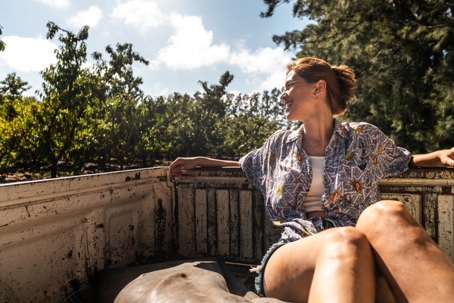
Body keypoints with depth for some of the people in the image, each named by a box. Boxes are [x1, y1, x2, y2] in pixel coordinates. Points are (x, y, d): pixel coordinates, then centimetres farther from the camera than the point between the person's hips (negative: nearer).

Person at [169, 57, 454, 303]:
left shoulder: (365, 137, 15)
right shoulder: (279, 144, 19)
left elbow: (406, 161, 32)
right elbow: (245, 166, 37)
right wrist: (200, 160, 31)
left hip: (361, 257, 1)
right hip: (290, 258, 0)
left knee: (387, 214, -36)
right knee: (346, 242, -38)